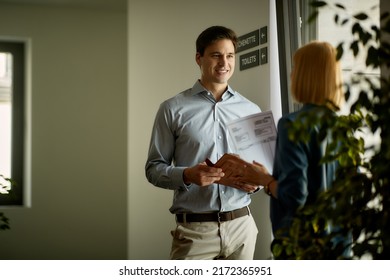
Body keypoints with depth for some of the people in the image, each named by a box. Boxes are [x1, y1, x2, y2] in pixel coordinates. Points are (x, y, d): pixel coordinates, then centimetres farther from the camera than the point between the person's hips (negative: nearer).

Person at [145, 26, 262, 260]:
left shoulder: (251, 111, 10)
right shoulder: (173, 109, 0)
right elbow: (154, 168, 0)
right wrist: (187, 175, -19)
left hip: (241, 225, 3)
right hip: (194, 229, -3)